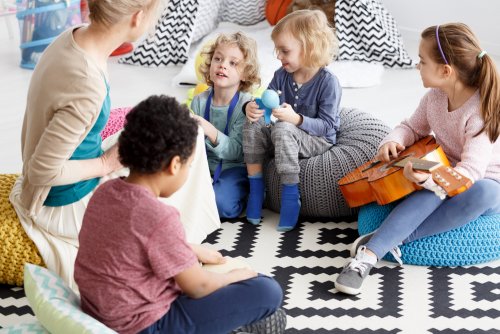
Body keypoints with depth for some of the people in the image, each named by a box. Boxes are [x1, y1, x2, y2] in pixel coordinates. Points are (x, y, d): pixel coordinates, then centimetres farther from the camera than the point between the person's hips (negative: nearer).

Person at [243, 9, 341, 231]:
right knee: (252, 126, -17)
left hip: (319, 140, -6)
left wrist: (296, 119, -36)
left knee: (283, 129, -34)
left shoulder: (328, 82, -19)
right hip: (288, 137, 6)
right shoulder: (282, 75, -2)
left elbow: (327, 125, -20)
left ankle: (290, 196, -27)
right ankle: (255, 187, -12)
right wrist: (251, 107, -26)